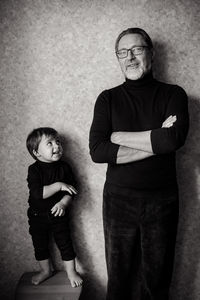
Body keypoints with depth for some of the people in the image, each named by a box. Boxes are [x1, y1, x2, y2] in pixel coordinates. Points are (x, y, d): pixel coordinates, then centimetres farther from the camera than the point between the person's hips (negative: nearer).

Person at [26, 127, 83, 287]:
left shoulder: (64, 167, -8)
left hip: (59, 214, 0)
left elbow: (72, 189, -8)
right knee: (40, 245, 15)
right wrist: (59, 185, -29)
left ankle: (71, 272, 26)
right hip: (37, 216, 0)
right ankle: (46, 270, 38)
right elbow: (37, 193, -27)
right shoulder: (34, 169, -16)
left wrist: (63, 203, -25)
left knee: (65, 243, 6)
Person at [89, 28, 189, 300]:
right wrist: (156, 142, -15)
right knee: (119, 275, 14)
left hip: (162, 199, 0)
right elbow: (97, 151, -12)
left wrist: (119, 136, -12)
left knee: (157, 278, 13)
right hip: (118, 198, 1)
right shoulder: (108, 99, 2)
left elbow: (175, 138, -20)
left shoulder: (173, 94, 0)